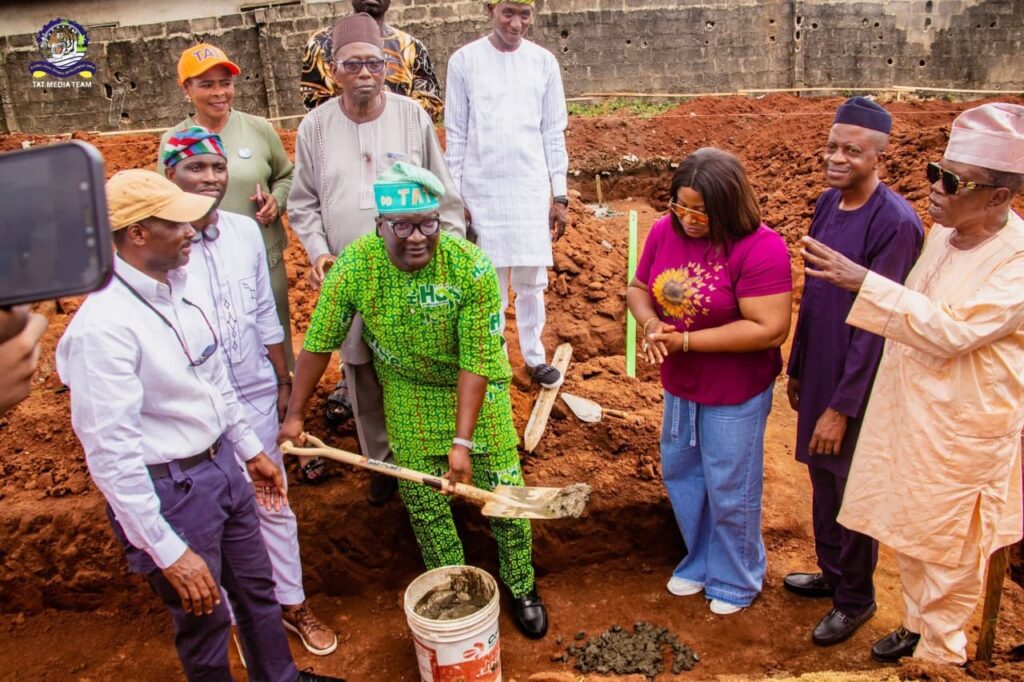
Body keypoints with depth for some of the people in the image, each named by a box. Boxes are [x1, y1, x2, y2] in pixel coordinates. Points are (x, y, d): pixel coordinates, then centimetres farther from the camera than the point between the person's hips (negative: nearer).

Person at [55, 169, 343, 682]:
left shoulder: (177, 287, 1)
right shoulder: (103, 326, -26)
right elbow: (111, 455, -25)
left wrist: (250, 450, 19)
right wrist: (169, 553, -21)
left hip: (222, 464, 8)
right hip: (168, 490, -8)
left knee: (256, 587, 25)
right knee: (204, 617, 14)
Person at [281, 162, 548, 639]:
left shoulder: (472, 269, -27)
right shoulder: (353, 266, -22)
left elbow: (476, 363, -24)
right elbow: (319, 345, -11)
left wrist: (462, 441, -26)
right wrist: (294, 415, -5)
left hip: (477, 388, -1)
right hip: (409, 391, 2)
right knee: (423, 500, 10)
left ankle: (522, 588, 30)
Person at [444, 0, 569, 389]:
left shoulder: (544, 62, 3)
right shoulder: (464, 61, -1)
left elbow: (554, 133, 6)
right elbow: (455, 134, 1)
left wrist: (559, 196, 4)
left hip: (531, 188, 1)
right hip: (481, 190, -1)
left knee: (531, 280, 7)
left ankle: (534, 355, 23)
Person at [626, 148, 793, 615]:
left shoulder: (759, 248, -24)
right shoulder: (666, 231, -6)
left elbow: (770, 329, -28)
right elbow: (638, 288, 6)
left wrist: (686, 340, -27)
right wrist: (650, 322, -18)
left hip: (736, 394, -6)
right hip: (679, 385, 6)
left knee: (730, 490, 10)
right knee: (680, 475, 21)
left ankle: (736, 581, 36)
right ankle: (699, 563, 45)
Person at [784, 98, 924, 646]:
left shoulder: (895, 223, -21)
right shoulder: (827, 204, 2)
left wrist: (842, 406, -19)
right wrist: (797, 369, 14)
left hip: (858, 382, -7)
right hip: (819, 372, 7)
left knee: (853, 487, 9)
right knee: (823, 477, 20)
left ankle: (856, 598, 31)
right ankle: (831, 573, 42)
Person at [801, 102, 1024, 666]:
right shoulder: (943, 232, 0)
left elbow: (952, 331, -30)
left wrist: (863, 282, -33)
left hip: (963, 428, -7)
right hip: (907, 409, 7)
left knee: (948, 545, 12)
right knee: (908, 529, 21)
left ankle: (940, 651, 34)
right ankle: (915, 625, 43)